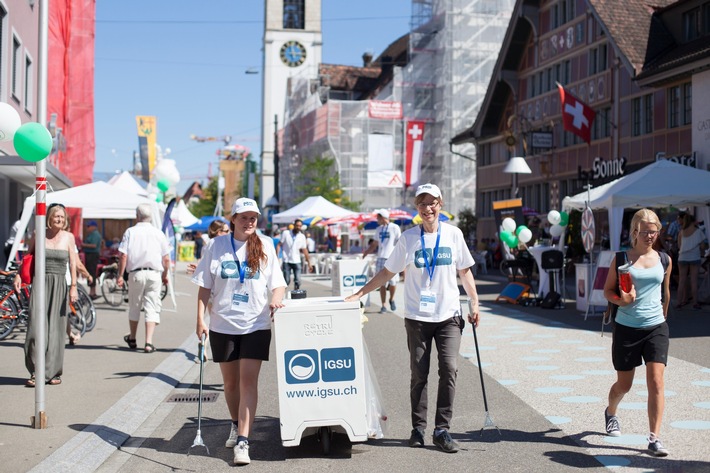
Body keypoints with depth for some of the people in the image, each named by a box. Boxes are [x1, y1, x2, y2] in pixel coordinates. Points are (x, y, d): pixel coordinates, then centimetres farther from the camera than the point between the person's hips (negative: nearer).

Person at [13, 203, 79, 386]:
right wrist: (18, 275, 0)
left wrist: (73, 286, -2)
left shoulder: (68, 237, 5)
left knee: (56, 328, 2)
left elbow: (73, 264, 4)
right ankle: (35, 372, -1)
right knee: (36, 326, -8)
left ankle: (53, 372, 11)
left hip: (59, 285, 0)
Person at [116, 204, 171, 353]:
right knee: (152, 308, 2)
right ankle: (149, 342, -7)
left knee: (134, 307, 15)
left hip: (136, 273, 0)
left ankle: (132, 339, 31)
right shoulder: (159, 233, 3)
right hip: (154, 274, 0)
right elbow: (166, 259, 4)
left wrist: (120, 275, 0)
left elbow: (123, 256, -6)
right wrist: (165, 275, 19)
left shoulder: (130, 232, 0)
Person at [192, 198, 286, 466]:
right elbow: (205, 286, 3)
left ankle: (242, 442, -10)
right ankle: (236, 425, 39)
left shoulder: (265, 246, 2)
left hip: (256, 325, -1)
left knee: (248, 381, -9)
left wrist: (275, 300, -18)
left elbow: (278, 283, 4)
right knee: (230, 381, 15)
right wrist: (201, 319, -3)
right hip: (222, 324, 1)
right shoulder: (217, 245, 1)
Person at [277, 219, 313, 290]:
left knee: (298, 281, -6)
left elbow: (304, 250, 7)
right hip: (286, 261, -2)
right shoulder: (285, 233, 0)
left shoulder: (302, 237, 6)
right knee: (286, 280, -3)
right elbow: (279, 245, 0)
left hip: (296, 262, 2)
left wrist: (309, 263, 4)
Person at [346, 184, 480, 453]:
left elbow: (464, 270, 10)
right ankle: (418, 428, 17)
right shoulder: (409, 238, 0)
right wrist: (358, 294, -1)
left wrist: (475, 302, 5)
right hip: (417, 317, 0)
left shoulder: (453, 234, 2)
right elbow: (387, 272, 4)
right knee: (419, 374, 5)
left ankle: (442, 430, 1)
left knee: (449, 370, -8)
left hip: (448, 315, 1)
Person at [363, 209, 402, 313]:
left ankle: (391, 299, 24)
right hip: (381, 259, 5)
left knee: (392, 282, -2)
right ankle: (383, 306, 6)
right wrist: (365, 254, 16)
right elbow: (374, 245, 21)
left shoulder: (394, 228, -4)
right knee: (382, 284, 2)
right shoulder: (379, 229, 14)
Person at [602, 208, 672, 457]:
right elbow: (608, 290, 1)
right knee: (624, 385, 12)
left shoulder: (664, 260, 5)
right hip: (626, 328, -1)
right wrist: (622, 300, -18)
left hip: (656, 328, 1)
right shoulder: (622, 259, -3)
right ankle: (610, 413, 44)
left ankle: (654, 438, -7)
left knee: (656, 382, -11)